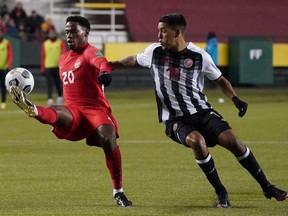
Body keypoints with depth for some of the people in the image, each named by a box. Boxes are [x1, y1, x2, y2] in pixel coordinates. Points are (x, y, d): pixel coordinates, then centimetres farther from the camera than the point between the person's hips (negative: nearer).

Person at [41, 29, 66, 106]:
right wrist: (42, 69, 8)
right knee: (49, 84, -8)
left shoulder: (61, 43, 5)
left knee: (58, 84, 9)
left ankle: (60, 97, 28)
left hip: (58, 67, -1)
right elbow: (43, 56, 12)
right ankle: (50, 99, -15)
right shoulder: (45, 44, 12)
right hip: (48, 67, 1)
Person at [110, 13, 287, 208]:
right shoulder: (154, 52, -1)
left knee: (232, 140, -18)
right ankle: (221, 193, -15)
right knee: (197, 141, -31)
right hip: (175, 119, 0)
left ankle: (267, 187, -3)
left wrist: (235, 99, -8)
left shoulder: (199, 56, -5)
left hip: (202, 112, 0)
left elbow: (220, 80, 7)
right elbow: (133, 61, 20)